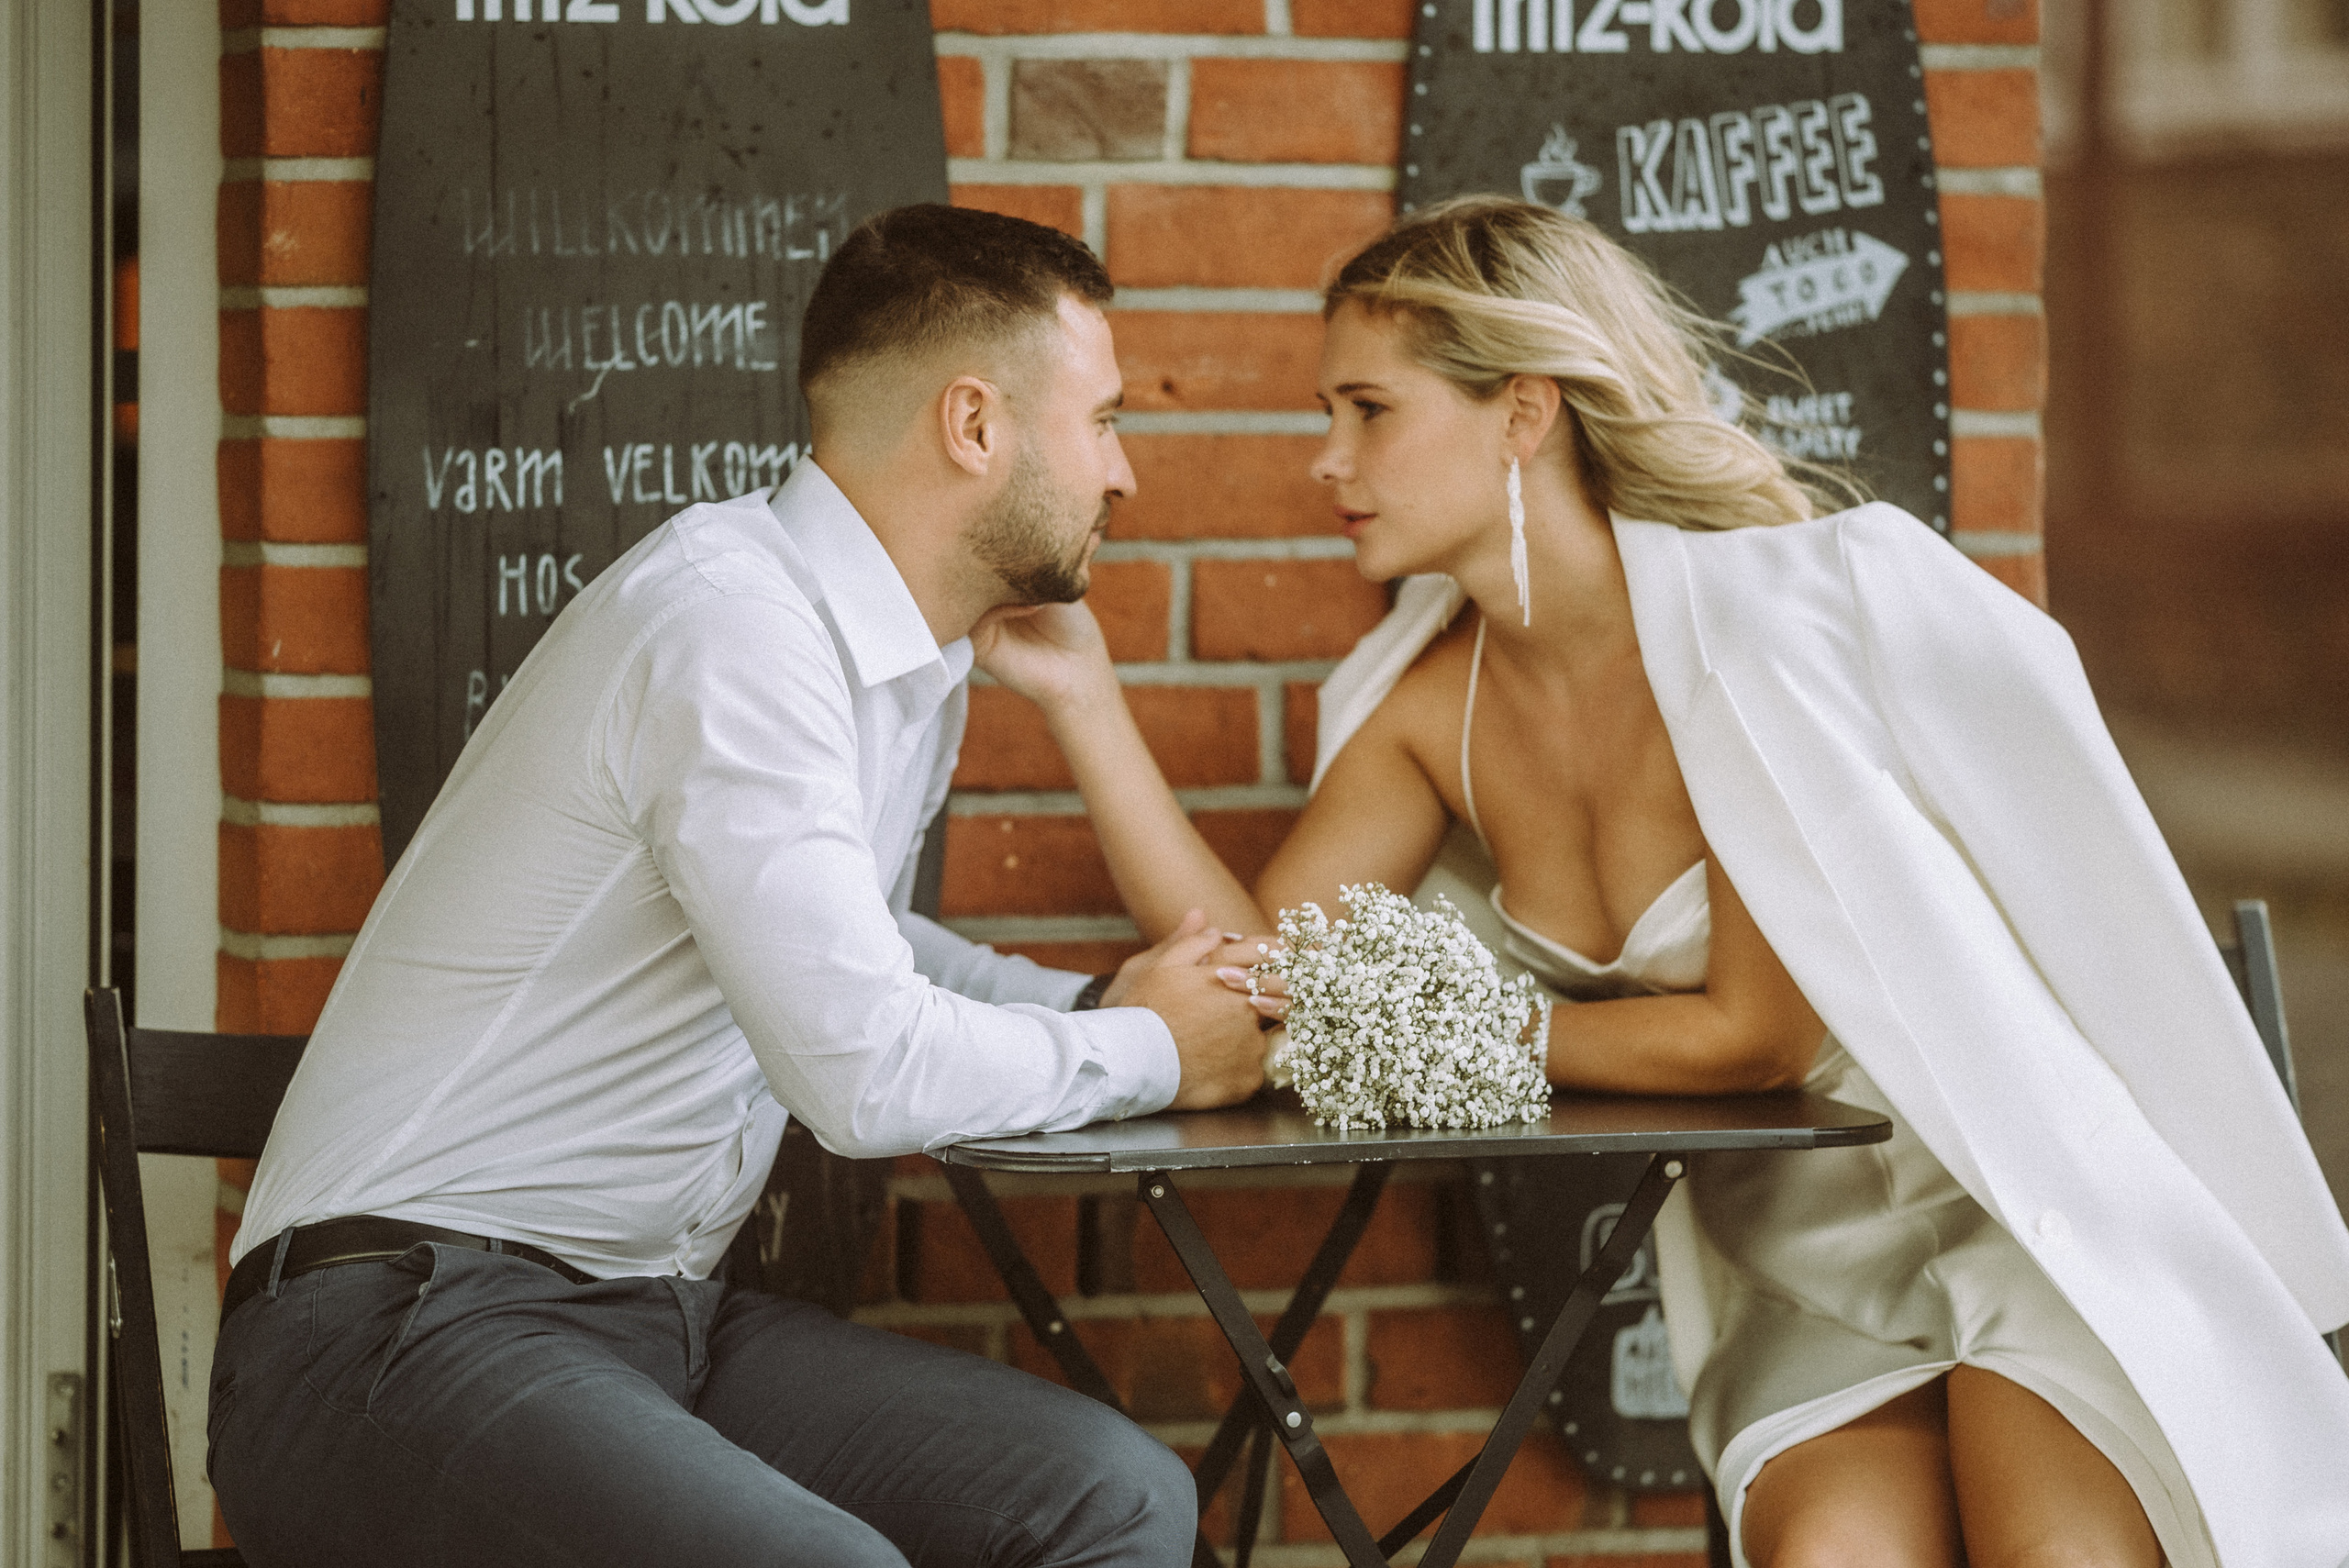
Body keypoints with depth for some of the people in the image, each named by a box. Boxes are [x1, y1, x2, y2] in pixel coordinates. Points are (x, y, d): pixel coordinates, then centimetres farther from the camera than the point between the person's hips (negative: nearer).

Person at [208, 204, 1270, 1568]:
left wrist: (1102, 1004, 16)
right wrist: (1142, 1056, -2)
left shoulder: (911, 661, 15)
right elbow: (865, 1068, -19)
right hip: (411, 1325, -9)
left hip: (657, 1309, 9)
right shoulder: (733, 623, -16)